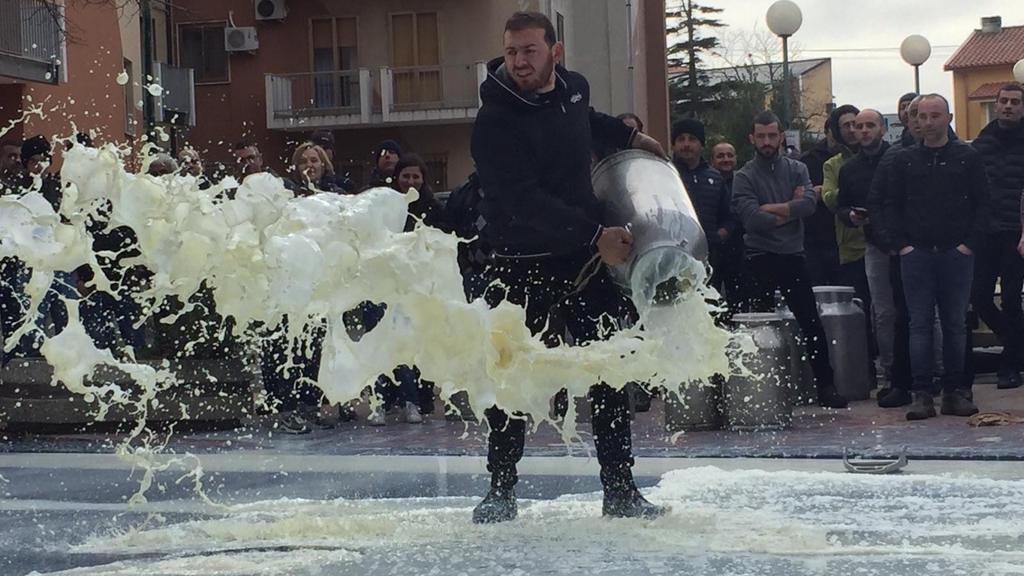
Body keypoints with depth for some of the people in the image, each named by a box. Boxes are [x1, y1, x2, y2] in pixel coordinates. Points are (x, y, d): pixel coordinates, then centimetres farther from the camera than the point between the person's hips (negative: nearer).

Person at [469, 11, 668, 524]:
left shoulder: (574, 87, 5)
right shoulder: (495, 124, -17)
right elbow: (523, 202, -26)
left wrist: (626, 135, 18)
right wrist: (594, 235, -31)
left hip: (586, 256, 6)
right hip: (521, 265, -6)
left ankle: (620, 491, 12)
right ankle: (502, 491, 12)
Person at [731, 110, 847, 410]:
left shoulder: (796, 169, 7)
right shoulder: (744, 177, -1)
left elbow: (809, 203, -11)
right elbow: (753, 219, -16)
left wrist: (770, 208, -12)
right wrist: (790, 210, -7)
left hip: (793, 256, 2)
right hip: (759, 261, -2)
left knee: (811, 323, 4)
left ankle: (825, 385, 10)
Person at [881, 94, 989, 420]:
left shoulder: (968, 158, 6)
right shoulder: (904, 161, 10)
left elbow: (982, 204, 4)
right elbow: (890, 206, 10)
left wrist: (970, 243, -6)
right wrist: (902, 244, -2)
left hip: (957, 255, -1)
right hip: (916, 255, 1)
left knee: (955, 324, 3)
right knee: (920, 324, -1)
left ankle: (955, 391, 9)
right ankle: (922, 394, -1)